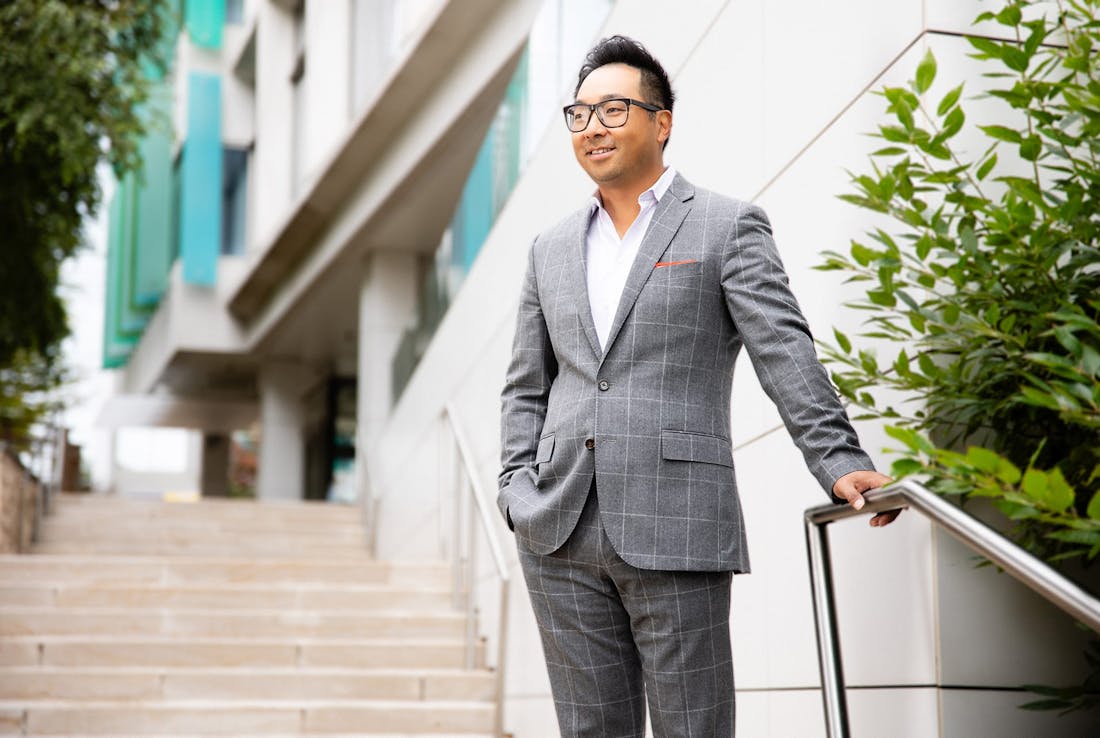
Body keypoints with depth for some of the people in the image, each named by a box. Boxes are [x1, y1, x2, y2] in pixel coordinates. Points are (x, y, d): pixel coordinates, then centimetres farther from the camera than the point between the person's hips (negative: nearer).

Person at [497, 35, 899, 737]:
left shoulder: (728, 226, 3)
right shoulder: (552, 249, 18)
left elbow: (786, 353, -6)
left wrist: (841, 463, -17)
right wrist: (518, 488, 6)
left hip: (675, 532, -4)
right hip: (560, 537, 5)